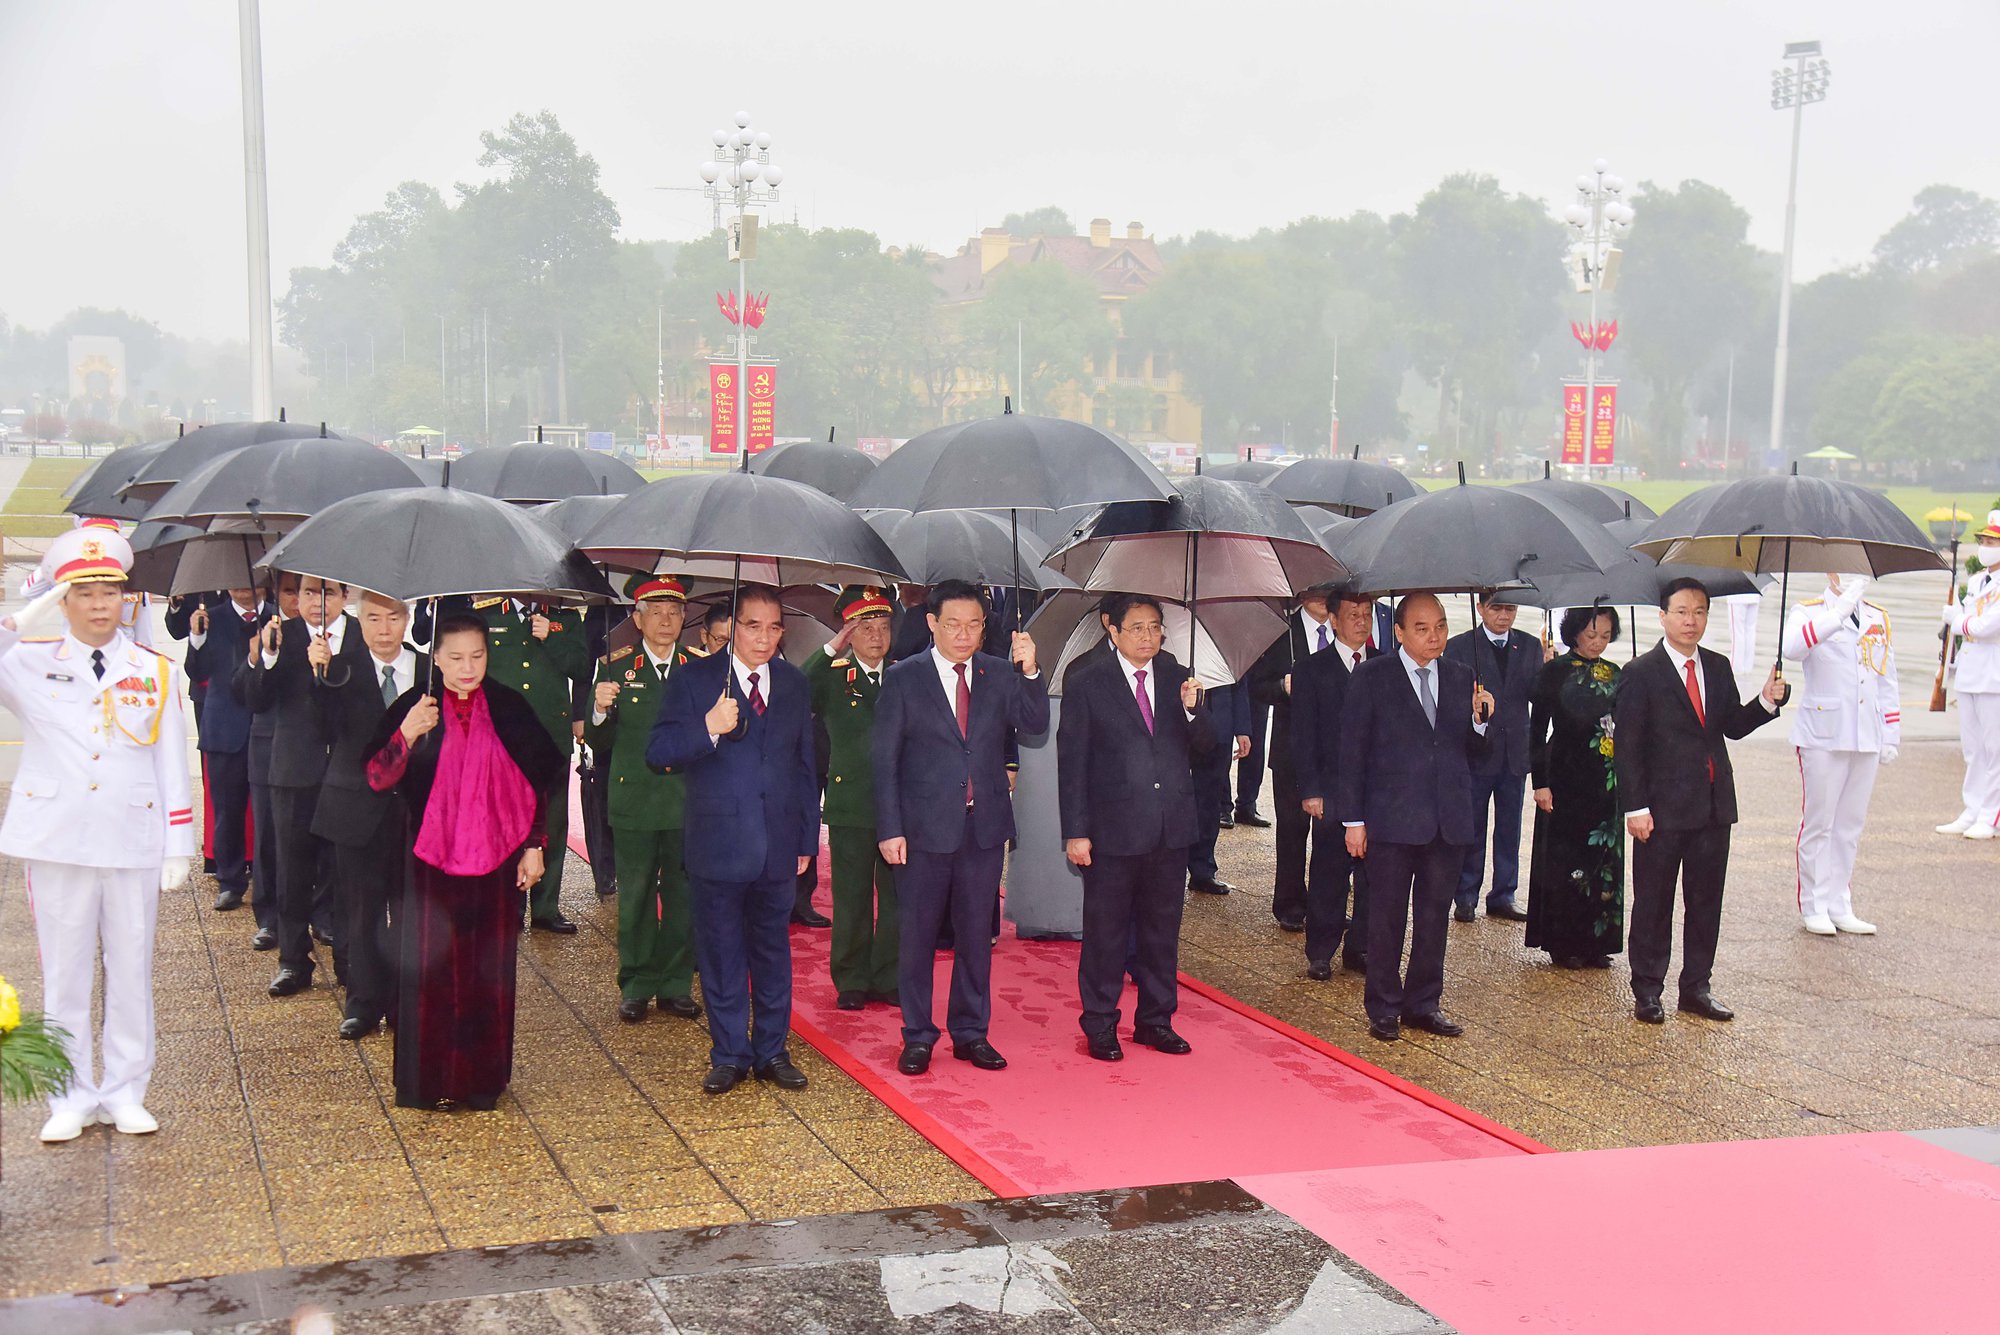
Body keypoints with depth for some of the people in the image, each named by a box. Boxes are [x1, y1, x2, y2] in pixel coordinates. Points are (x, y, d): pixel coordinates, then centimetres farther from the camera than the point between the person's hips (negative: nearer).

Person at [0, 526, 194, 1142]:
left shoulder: (157, 672, 7)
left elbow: (172, 765, 7)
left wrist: (179, 848, 3)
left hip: (134, 843, 1)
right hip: (57, 841, -1)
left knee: (131, 970, 6)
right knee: (64, 973, 6)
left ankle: (124, 1092, 18)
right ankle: (71, 1097, 17)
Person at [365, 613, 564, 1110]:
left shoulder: (509, 710, 3)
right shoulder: (414, 706, -3)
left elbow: (536, 783, 10)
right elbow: (377, 778, -11)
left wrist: (533, 846, 5)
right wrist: (407, 735, -27)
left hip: (495, 861, 2)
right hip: (431, 859, -2)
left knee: (489, 972, 7)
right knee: (431, 970, 2)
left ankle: (482, 1079, 19)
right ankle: (429, 1081, 13)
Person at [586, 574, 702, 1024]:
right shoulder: (615, 668, 3)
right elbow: (599, 742, 0)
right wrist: (600, 710, -20)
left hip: (687, 803, 1)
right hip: (634, 803, -1)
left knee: (684, 897, 7)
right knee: (635, 898, 5)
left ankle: (677, 985, 18)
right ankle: (637, 987, 16)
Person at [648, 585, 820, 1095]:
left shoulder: (794, 684, 9)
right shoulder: (694, 679, -2)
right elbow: (658, 752, -9)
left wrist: (807, 837, 13)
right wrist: (708, 728, -26)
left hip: (777, 844, 3)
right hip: (717, 842, -3)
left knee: (773, 951, 11)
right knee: (721, 953, 5)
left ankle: (771, 1052, 22)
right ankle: (729, 1055, 17)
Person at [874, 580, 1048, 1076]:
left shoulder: (1000, 675, 4)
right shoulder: (903, 679, -3)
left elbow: (1035, 726, -8)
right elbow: (885, 760, -4)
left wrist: (1029, 672, -21)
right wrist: (889, 830, -9)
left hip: (984, 828, 3)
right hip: (925, 829, -2)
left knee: (975, 933, 12)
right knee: (918, 935, 6)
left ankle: (971, 1032, 23)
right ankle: (918, 1036, 18)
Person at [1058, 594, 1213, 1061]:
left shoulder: (1179, 680, 8)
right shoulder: (1086, 685, -3)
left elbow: (1205, 746, 5)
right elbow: (1071, 763, -4)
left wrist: (1192, 709, -16)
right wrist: (1075, 832, -9)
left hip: (1170, 830, 4)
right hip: (1113, 830, -4)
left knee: (1162, 929, 13)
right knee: (1106, 930, 5)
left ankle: (1155, 1020, 25)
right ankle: (1099, 1026, 16)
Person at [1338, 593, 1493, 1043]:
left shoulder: (1461, 678, 8)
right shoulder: (1372, 677, -4)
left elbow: (1469, 753, 11)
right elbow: (1352, 752, -4)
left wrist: (1480, 720, -11)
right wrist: (1353, 820, -7)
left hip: (1448, 820, 4)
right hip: (1392, 820, -4)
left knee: (1435, 916, 12)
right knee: (1387, 917, 5)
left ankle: (1423, 1003, 25)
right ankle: (1383, 1009, 17)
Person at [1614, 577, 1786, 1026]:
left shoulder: (1718, 668, 10)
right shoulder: (1642, 673, -7)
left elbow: (1732, 727, 14)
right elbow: (1626, 747, -9)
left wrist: (1767, 702, -4)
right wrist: (1635, 807, -14)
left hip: (1714, 804, 5)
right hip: (1662, 807, -5)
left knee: (1706, 900, 11)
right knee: (1653, 902, 3)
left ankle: (1696, 987, 22)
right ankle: (1647, 991, 13)